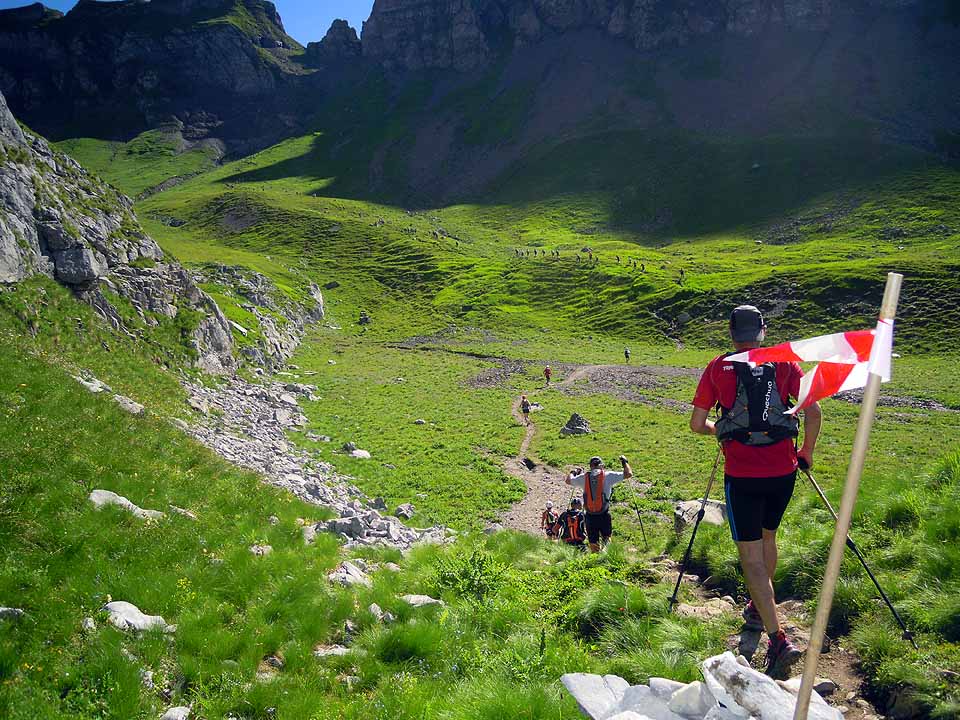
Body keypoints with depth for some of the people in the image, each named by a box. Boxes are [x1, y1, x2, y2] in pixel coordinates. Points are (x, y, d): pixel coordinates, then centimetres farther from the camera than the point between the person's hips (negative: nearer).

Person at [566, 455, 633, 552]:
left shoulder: (584, 477, 3)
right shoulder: (608, 476, -3)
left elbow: (568, 480, 19)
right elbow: (628, 474, 2)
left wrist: (574, 472, 38)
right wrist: (624, 462, 19)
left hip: (590, 516, 2)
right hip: (604, 515, -2)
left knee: (593, 544, 9)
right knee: (606, 538, 9)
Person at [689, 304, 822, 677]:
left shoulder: (718, 367, 2)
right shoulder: (784, 362, 5)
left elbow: (697, 424, 2)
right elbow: (813, 411, -3)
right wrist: (807, 451, 12)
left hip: (742, 474, -3)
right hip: (783, 469, 3)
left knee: (752, 556, 1)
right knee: (767, 537, 26)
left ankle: (779, 639, -10)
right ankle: (758, 610, 44)